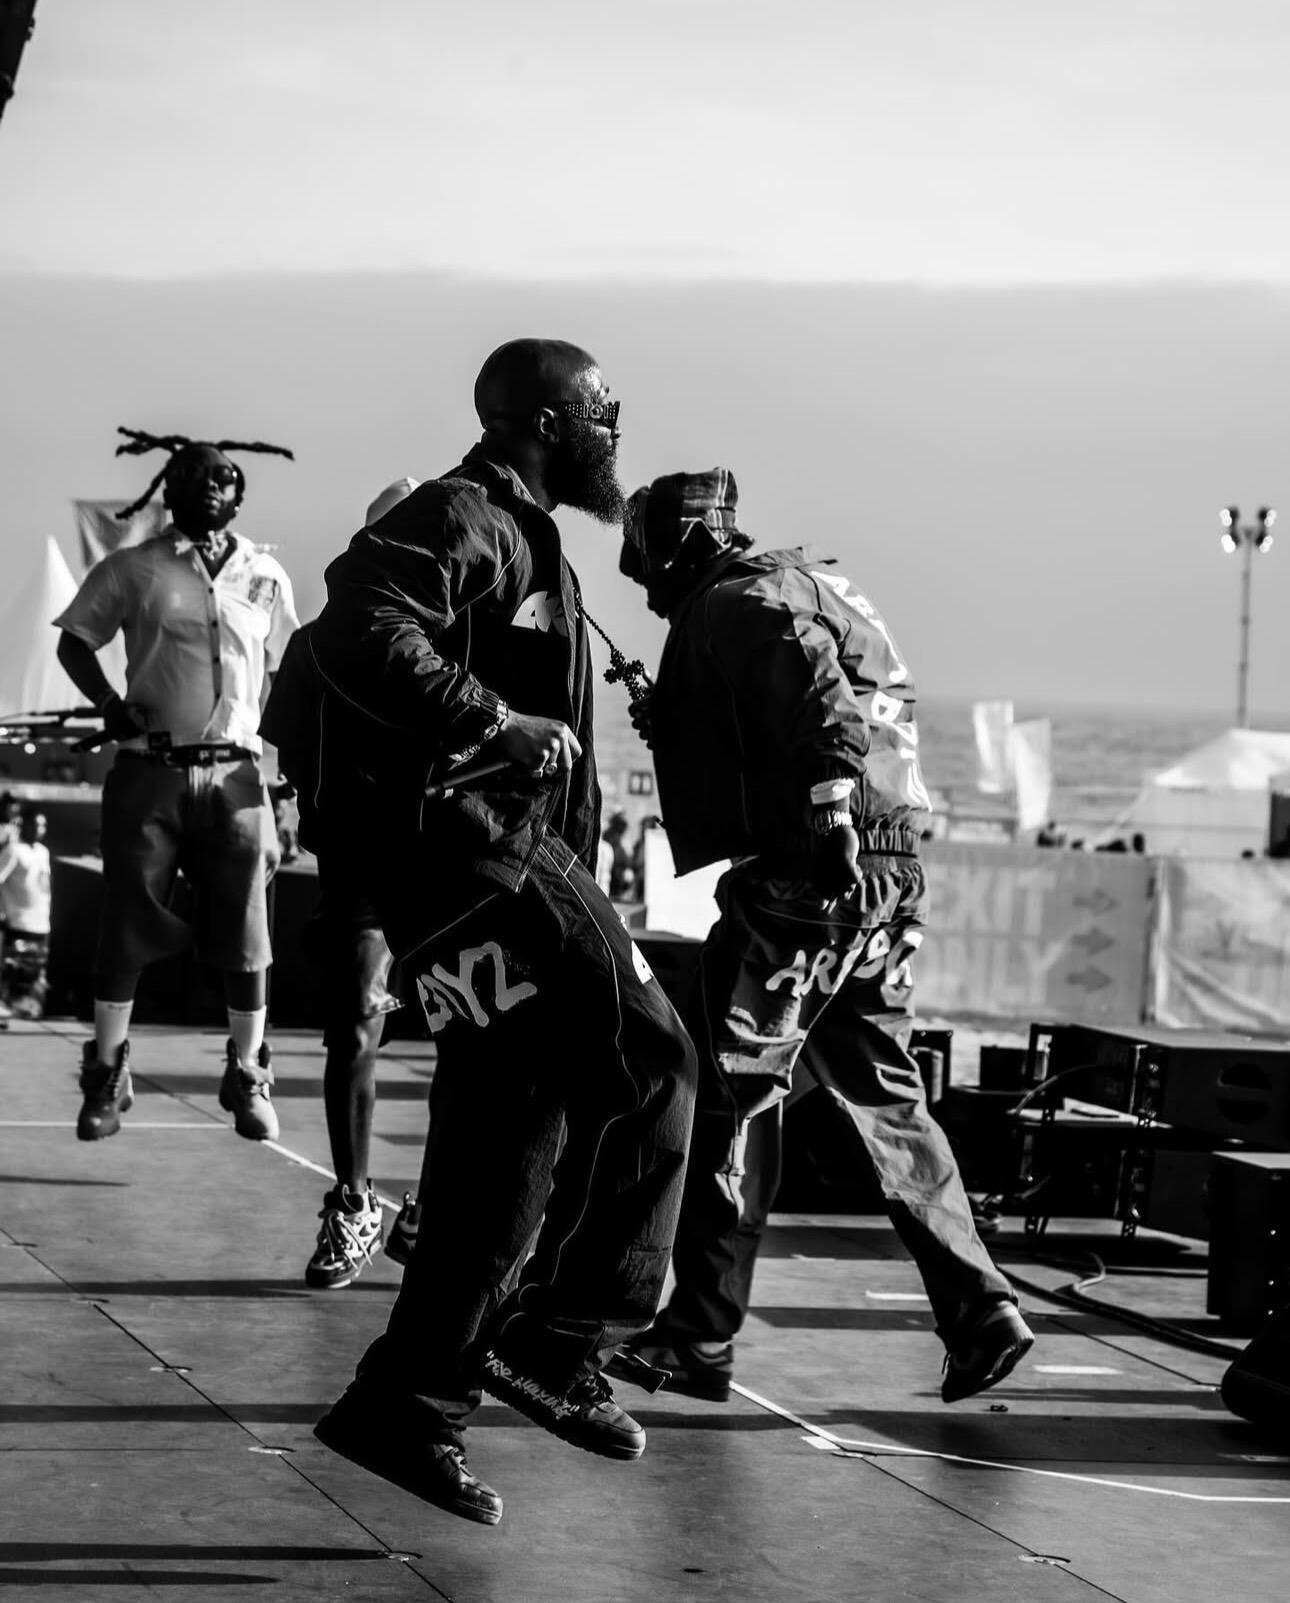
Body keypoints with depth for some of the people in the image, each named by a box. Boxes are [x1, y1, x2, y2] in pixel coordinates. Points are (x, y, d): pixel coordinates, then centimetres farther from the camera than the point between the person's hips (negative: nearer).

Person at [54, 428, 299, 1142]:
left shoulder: (265, 576, 11)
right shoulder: (132, 569, 6)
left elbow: (286, 673, 17)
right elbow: (75, 640, 10)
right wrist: (108, 703, -6)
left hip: (234, 774, 1)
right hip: (151, 768, -1)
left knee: (245, 936, 1)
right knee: (126, 927, -1)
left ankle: (247, 1079, 12)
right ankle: (107, 1078, 6)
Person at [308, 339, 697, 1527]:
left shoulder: (524, 540, 25)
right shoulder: (460, 521, -9)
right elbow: (362, 634, -27)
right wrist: (500, 726, -25)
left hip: (516, 863, 11)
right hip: (465, 843, -11)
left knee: (509, 1145, 7)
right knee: (649, 1063, -17)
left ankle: (408, 1406, 11)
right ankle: (564, 1340, -13)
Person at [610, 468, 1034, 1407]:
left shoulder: (733, 605, -5)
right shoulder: (804, 586, 24)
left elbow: (816, 689, -22)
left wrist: (828, 804, -31)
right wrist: (674, 727, 24)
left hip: (809, 873, -9)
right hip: (893, 872, 9)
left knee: (734, 1090, -2)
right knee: (884, 1092, 15)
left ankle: (702, 1338, 1)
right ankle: (979, 1310, 12)